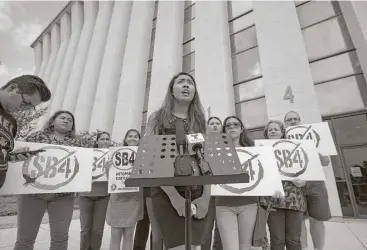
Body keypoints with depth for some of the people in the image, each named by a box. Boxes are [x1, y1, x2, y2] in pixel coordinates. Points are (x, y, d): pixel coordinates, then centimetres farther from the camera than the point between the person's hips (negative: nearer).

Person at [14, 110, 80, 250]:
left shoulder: (74, 143, 8)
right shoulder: (38, 136, 5)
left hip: (63, 195, 1)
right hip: (33, 191, -1)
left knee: (61, 236, 7)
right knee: (25, 237, 9)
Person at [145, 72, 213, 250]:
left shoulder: (200, 121, 12)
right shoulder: (157, 118, 3)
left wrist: (205, 196, -5)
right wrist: (174, 195, -14)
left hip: (197, 195, 4)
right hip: (166, 194, -3)